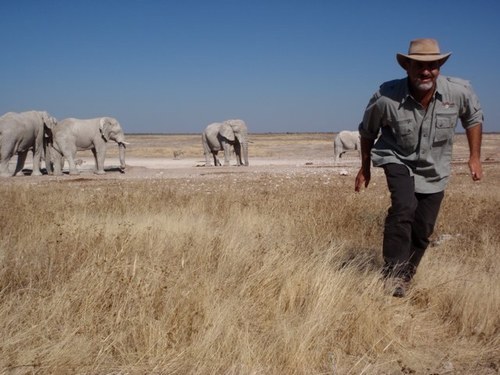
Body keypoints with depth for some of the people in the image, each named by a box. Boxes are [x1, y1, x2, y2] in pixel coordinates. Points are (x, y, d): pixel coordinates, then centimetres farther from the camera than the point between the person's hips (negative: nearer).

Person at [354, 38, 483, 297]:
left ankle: (404, 278, 28)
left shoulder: (459, 92, -19)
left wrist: (475, 157, 2)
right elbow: (367, 131, -4)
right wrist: (365, 167, 5)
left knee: (423, 231, 7)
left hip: (435, 169, 3)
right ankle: (393, 274, -18)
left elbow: (473, 118, 4)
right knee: (404, 208, -30)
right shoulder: (386, 97, -24)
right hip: (398, 161, -3)